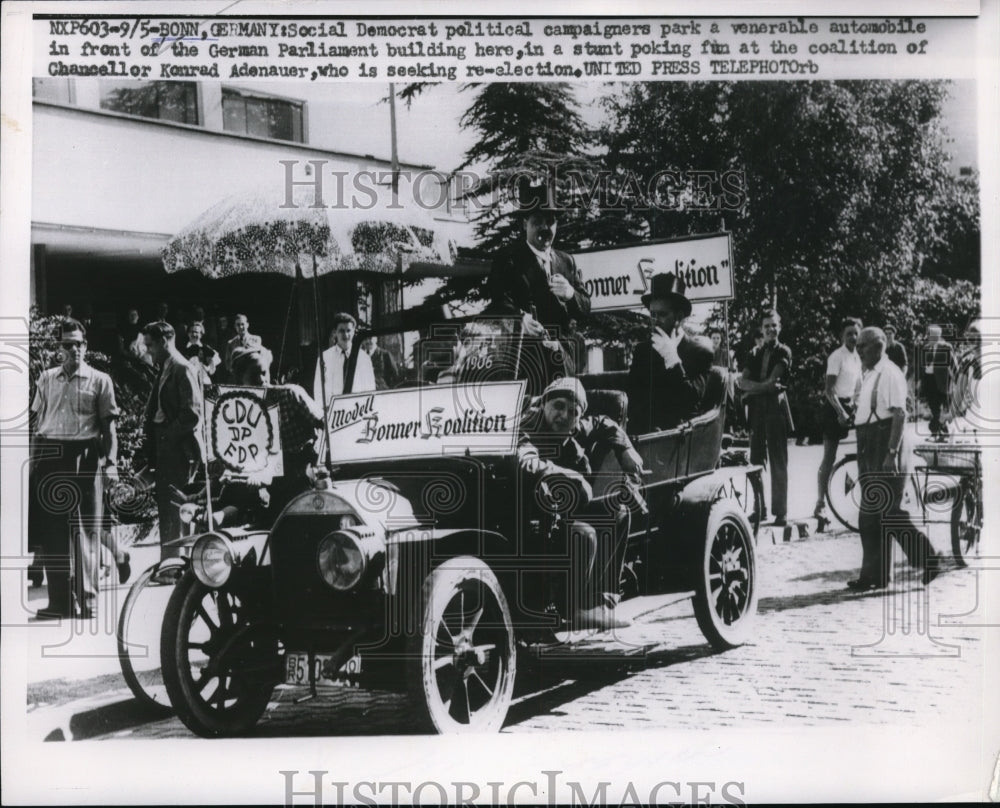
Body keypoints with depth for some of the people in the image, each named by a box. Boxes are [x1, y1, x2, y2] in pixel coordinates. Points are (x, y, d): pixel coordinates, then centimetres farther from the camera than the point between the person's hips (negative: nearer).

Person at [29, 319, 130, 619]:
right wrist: (33, 459, 8)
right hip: (51, 457, 3)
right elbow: (37, 422, 15)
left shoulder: (100, 381, 3)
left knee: (86, 529, -2)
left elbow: (109, 426, 2)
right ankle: (59, 600, 10)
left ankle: (87, 599, 5)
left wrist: (111, 463, -6)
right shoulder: (47, 378, 13)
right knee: (51, 529, 3)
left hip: (85, 456, -3)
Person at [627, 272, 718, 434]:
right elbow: (632, 394, 10)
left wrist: (672, 358, -14)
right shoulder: (642, 350, 14)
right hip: (643, 430, 4)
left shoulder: (700, 350, 2)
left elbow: (693, 400, -9)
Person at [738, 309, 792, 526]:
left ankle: (780, 512, -3)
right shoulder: (756, 355, 16)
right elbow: (743, 382, 3)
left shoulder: (783, 352, 1)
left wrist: (751, 389, 0)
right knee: (756, 461, 5)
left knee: (778, 462, -4)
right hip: (756, 410, 5)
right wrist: (764, 386, -13)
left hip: (775, 408, -5)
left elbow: (772, 380, -10)